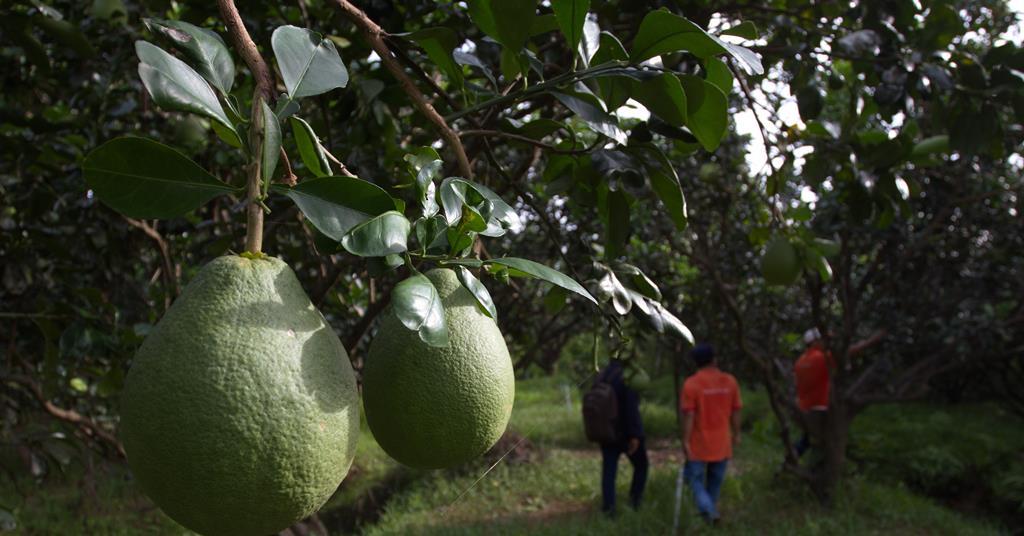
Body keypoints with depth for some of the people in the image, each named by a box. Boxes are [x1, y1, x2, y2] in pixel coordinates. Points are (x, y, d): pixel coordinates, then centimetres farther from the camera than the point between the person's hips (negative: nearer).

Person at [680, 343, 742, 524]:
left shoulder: (691, 383, -15)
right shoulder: (730, 381, -2)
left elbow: (689, 415, -16)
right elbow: (735, 411, 3)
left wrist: (685, 440, -10)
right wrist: (736, 435, 14)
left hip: (699, 444, -4)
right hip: (722, 443, 4)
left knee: (696, 479, 7)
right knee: (715, 481, 18)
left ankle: (708, 510, -12)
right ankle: (710, 509, 29)